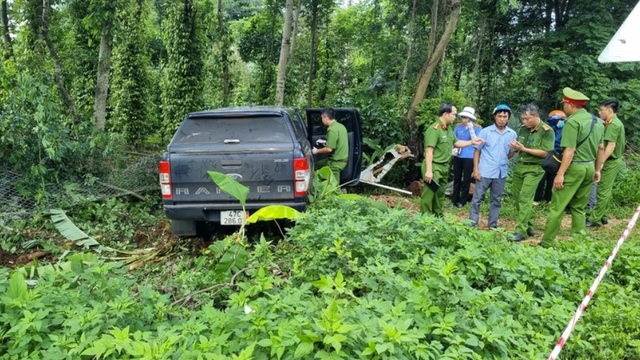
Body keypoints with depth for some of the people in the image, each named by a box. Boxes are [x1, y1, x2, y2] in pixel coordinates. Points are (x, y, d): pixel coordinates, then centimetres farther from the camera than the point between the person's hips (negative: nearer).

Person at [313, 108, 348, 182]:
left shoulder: (332, 130, -22)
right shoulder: (340, 126, 7)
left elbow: (329, 149, -24)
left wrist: (316, 151, -8)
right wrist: (324, 142, 22)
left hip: (336, 162, -10)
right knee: (317, 165, 21)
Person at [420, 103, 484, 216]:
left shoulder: (449, 128, 9)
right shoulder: (434, 129, -19)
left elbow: (456, 143, 23)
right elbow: (429, 151, -23)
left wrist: (472, 142, 10)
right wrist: (429, 170, -26)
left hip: (444, 167, 9)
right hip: (434, 166, -9)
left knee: (440, 193, 18)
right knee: (429, 194, -5)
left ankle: (438, 217, 30)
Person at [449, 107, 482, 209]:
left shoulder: (477, 128, -7)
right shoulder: (458, 126, 3)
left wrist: (471, 129, -24)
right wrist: (454, 148, -6)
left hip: (469, 157, -4)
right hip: (458, 156, 4)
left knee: (466, 180, 5)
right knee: (456, 179, 11)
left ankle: (462, 201, 15)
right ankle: (454, 200, 21)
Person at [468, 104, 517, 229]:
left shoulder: (512, 134, 4)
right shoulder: (485, 131, -4)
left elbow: (511, 152, 15)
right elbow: (477, 150, -3)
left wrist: (503, 160, 0)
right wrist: (476, 168, -9)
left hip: (501, 173, 3)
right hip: (484, 172, -3)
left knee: (496, 200, 12)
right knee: (477, 198, 1)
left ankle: (493, 224, 23)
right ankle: (472, 223, 9)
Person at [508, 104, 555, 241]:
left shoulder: (547, 131, -10)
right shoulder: (523, 129, 8)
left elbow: (545, 153, -16)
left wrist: (524, 149, -20)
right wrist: (515, 147, -8)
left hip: (534, 169, -7)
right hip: (519, 166, 7)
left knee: (525, 199, -13)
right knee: (518, 198, 10)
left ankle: (521, 231, -10)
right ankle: (528, 227, 23)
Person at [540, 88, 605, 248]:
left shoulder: (572, 121, -14)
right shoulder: (596, 121, 13)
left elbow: (570, 151, -19)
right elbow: (600, 148, 18)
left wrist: (560, 174, -18)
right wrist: (597, 169, 25)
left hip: (574, 167, -8)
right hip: (589, 168, 8)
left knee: (557, 207, -4)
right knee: (579, 207, 15)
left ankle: (546, 244, -2)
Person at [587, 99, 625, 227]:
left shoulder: (612, 124, -17)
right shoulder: (617, 122, 15)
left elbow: (611, 145, -25)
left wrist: (601, 162, -27)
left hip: (610, 162, -10)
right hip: (613, 161, 10)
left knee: (603, 191, -6)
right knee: (606, 191, 14)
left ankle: (595, 219, -2)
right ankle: (602, 217, 20)